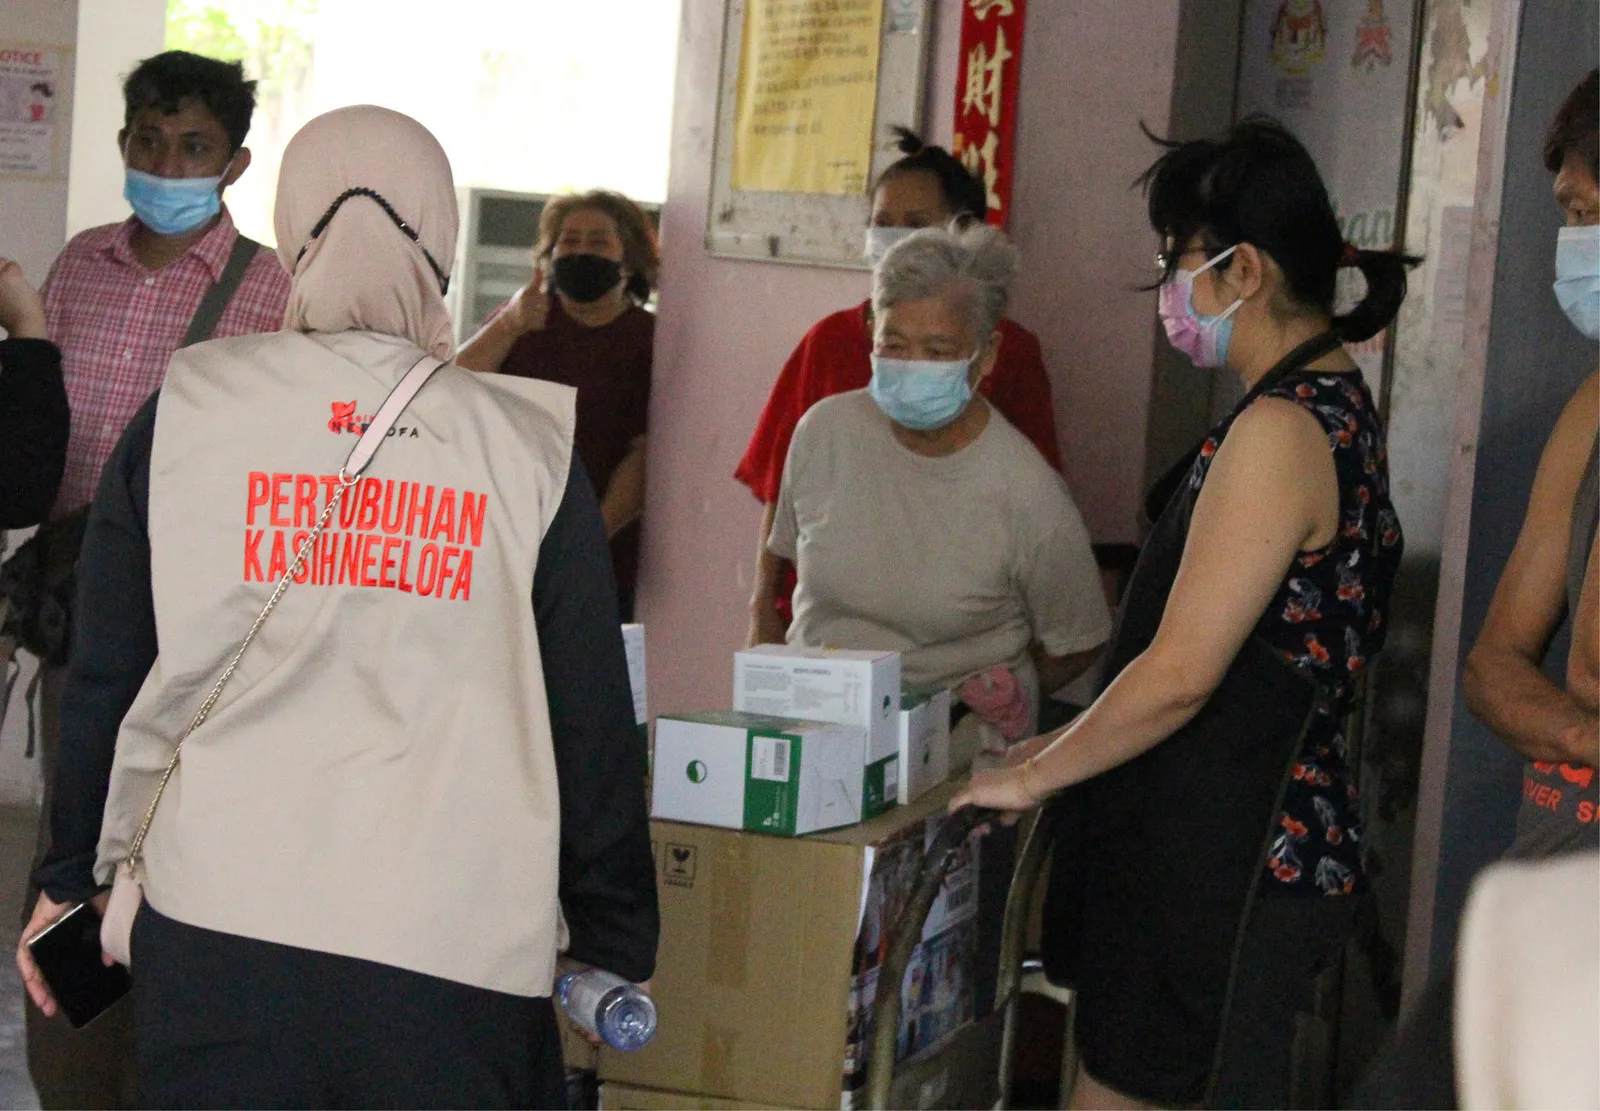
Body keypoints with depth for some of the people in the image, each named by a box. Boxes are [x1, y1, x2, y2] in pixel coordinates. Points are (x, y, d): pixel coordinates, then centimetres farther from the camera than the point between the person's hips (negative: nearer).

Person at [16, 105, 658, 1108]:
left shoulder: (186, 408, 2)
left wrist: (72, 878, 22)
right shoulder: (529, 447, -1)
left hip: (215, 932, 2)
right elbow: (594, 724, 1)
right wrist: (617, 948, 12)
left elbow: (106, 677, 9)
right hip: (456, 943, -1)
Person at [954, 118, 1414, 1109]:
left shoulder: (1279, 431, -19)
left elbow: (1180, 674, -20)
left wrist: (1033, 777, -7)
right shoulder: (1337, 406, 13)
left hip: (1224, 867, -10)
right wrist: (1075, 747, 21)